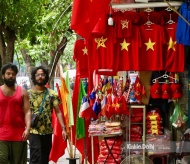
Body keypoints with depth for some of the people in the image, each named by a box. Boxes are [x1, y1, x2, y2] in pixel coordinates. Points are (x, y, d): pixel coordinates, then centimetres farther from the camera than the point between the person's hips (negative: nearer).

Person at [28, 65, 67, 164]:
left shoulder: (52, 94, 5)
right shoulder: (28, 93, 1)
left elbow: (58, 112, 4)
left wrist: (63, 129, -5)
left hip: (48, 131, 3)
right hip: (34, 131, -3)